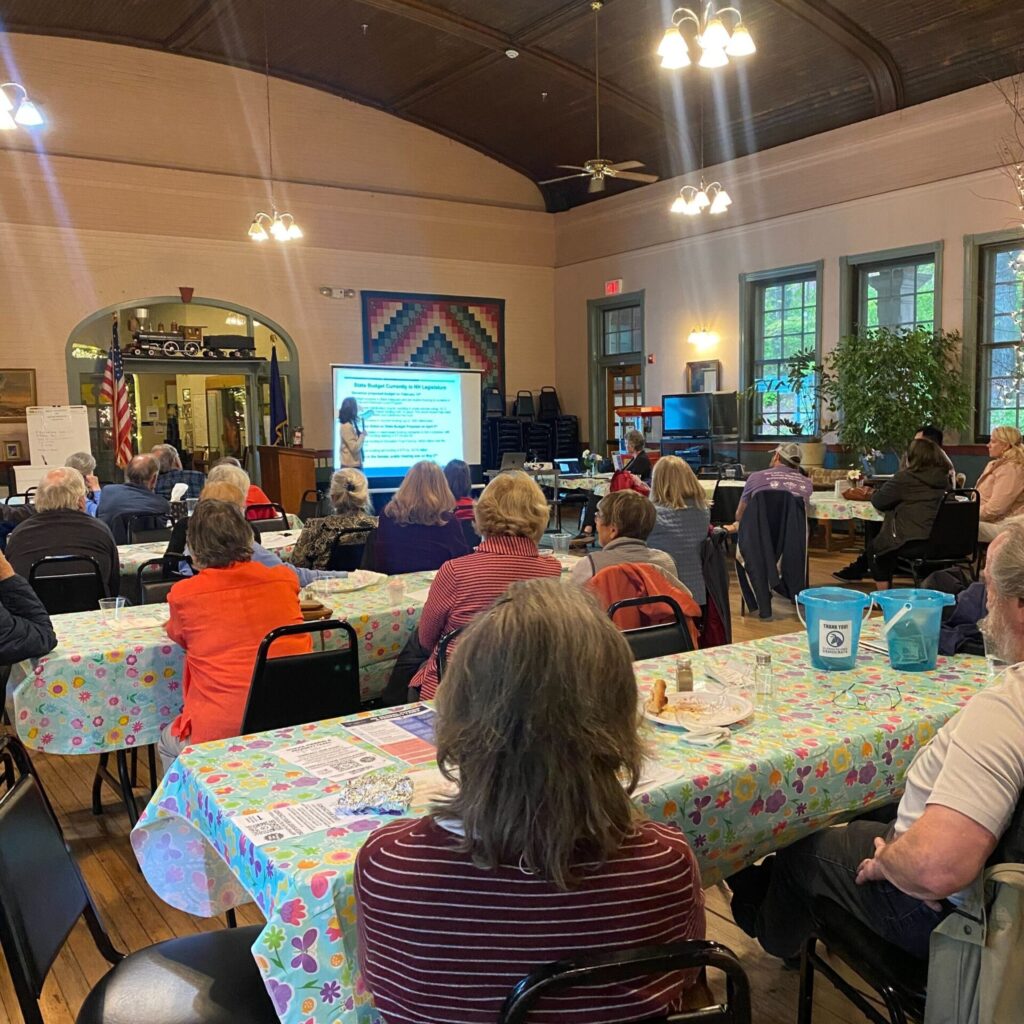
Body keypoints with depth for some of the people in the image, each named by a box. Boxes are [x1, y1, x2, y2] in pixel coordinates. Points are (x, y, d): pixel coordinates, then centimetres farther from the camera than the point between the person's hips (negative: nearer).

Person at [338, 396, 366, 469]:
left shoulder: (350, 425, 10)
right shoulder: (347, 427, -18)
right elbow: (355, 447, -20)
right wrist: (363, 435, -9)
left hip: (354, 465, 9)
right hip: (351, 466, -9)